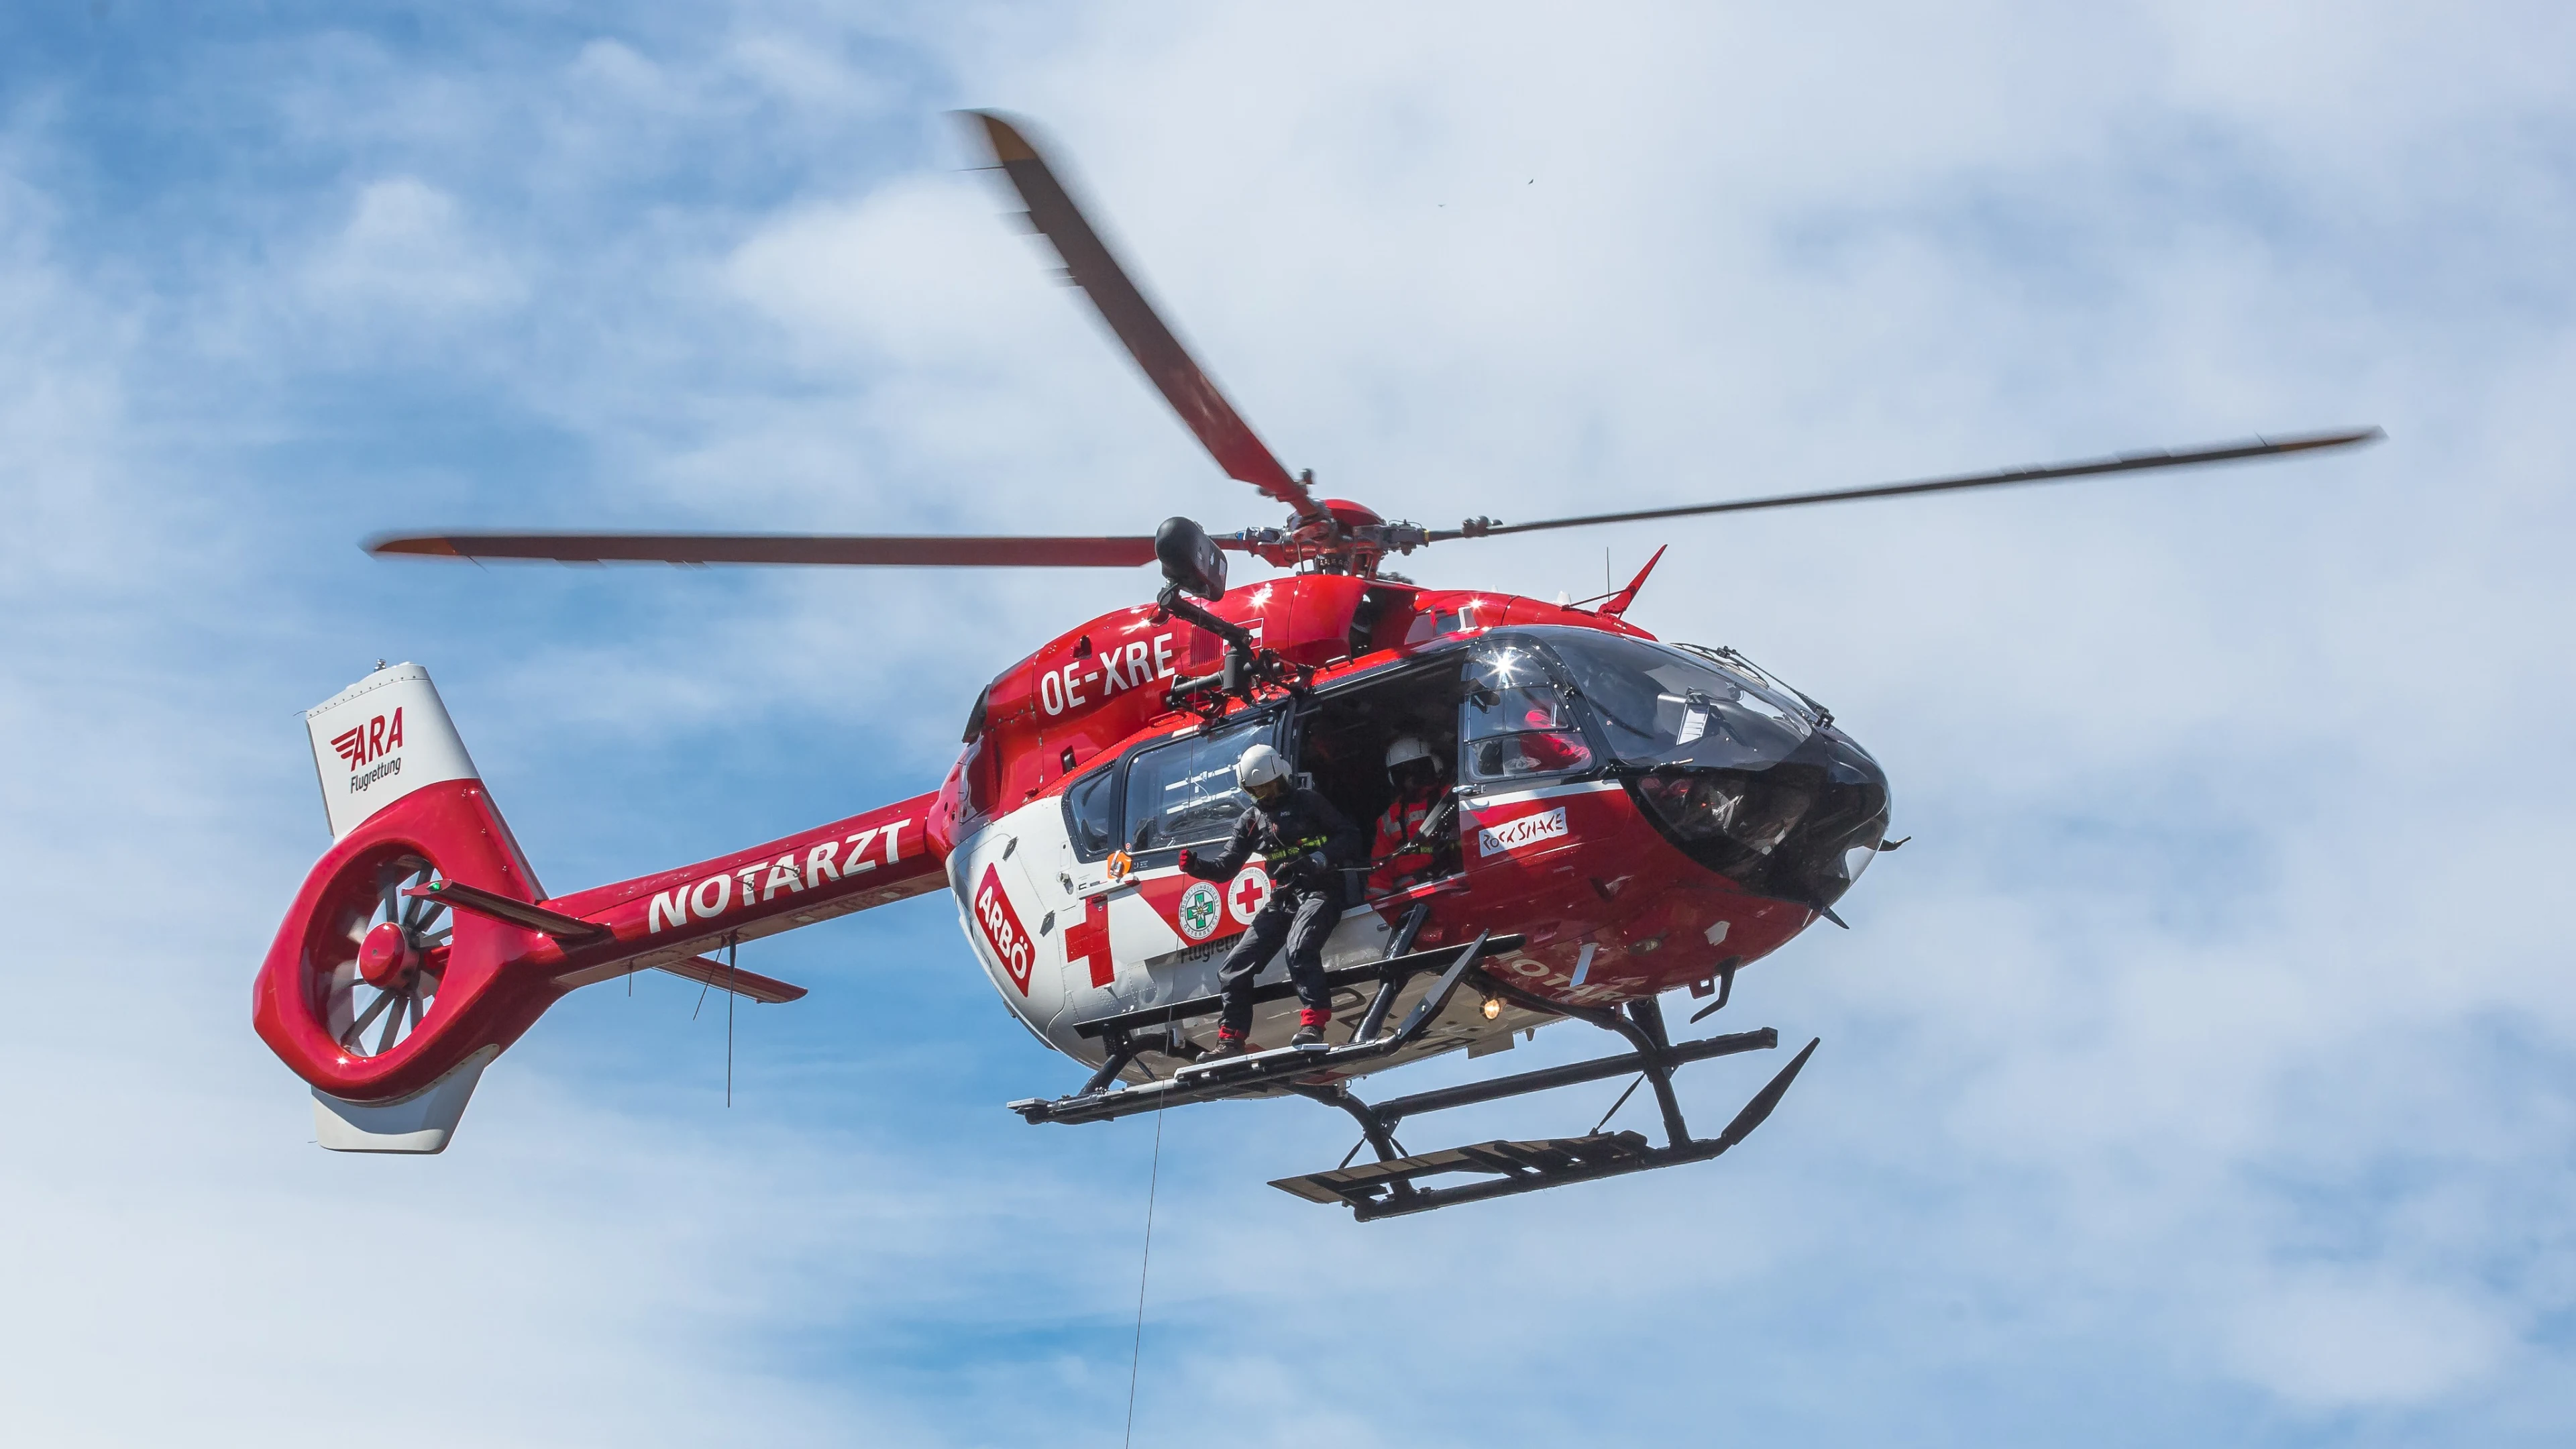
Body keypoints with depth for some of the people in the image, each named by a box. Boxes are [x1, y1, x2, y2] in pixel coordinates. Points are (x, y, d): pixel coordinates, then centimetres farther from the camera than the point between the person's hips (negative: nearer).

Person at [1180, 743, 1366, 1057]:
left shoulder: (1307, 802, 2)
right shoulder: (1251, 821, 16)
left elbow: (1350, 835, -2)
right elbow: (1226, 868, 11)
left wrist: (1321, 858, -20)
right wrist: (1196, 865, -10)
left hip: (1319, 892, -6)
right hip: (1281, 899, 6)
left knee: (1299, 947, -36)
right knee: (1234, 968, -4)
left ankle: (1313, 1025, -35)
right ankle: (1231, 1041, 1)